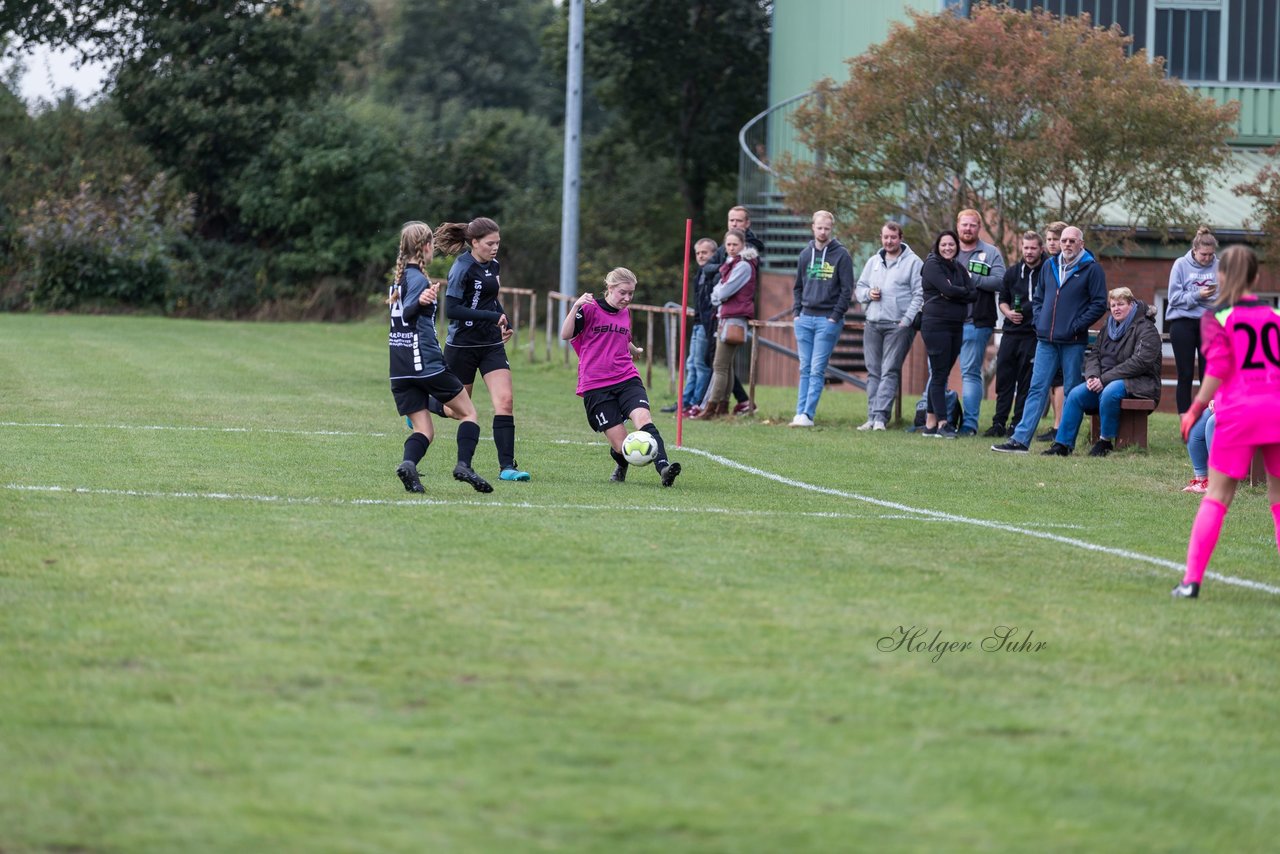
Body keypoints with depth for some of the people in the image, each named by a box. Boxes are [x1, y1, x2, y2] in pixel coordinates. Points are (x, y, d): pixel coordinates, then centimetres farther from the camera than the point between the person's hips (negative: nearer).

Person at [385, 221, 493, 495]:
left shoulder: (399, 277, 14)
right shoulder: (418, 279, -10)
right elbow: (407, 314, -25)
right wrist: (420, 301, -44)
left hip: (400, 369, 7)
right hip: (427, 363, -7)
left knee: (424, 431, 4)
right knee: (468, 413, 7)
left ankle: (408, 464, -25)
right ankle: (463, 465, -12)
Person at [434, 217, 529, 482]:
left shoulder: (492, 265, 7)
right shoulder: (462, 268, -17)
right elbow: (452, 309, -24)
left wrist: (503, 323, 12)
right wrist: (492, 316, -26)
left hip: (491, 344, 6)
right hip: (462, 346, -6)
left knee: (505, 401, -10)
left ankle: (507, 466, -11)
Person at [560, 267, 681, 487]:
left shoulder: (625, 313, 15)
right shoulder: (590, 309, -3)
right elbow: (566, 335, -14)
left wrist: (635, 351, 53)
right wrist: (576, 307, -27)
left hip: (627, 380, 4)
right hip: (595, 386, -4)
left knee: (643, 418, -27)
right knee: (621, 445, -8)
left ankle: (663, 468, -42)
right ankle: (621, 466, 28)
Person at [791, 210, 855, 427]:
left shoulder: (841, 255, -3)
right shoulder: (805, 254, 12)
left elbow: (847, 289, -5)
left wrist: (836, 316, -11)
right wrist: (797, 312, 7)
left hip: (828, 321, -5)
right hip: (805, 318, 5)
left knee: (817, 370, -8)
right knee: (805, 369, 6)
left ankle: (808, 414, -10)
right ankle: (800, 413, 5)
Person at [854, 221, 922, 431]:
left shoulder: (913, 262, -1)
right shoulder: (873, 262, 17)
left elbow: (919, 294, -6)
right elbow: (859, 287, 22)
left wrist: (907, 320, -13)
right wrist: (868, 294, -1)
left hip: (898, 325, -6)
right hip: (873, 324, 6)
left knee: (890, 372, -9)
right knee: (873, 372, 5)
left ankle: (880, 416, -14)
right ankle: (872, 418, 8)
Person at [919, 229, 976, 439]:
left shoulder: (959, 268, 15)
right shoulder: (932, 265, -4)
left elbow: (974, 294, 3)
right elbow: (948, 289, -18)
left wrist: (953, 294, -12)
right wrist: (964, 291, -1)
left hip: (956, 326, 7)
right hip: (936, 325, -7)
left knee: (942, 374, 8)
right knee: (939, 375, -7)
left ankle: (930, 423, 12)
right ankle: (942, 423, -9)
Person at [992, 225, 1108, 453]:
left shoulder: (1091, 269, -3)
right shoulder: (1050, 266, 14)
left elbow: (1099, 304, -7)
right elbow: (1039, 298, 23)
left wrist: (1077, 327, -11)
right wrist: (1039, 321, 7)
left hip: (1073, 342, -5)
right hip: (1046, 340, 5)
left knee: (1072, 392, 2)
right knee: (1037, 389, 1)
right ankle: (1020, 439, -3)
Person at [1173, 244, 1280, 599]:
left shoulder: (1217, 317, 1)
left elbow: (1218, 368, -9)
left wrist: (1196, 408, -4)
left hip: (1238, 410, -2)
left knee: (1217, 496, 4)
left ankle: (1192, 579, 0)